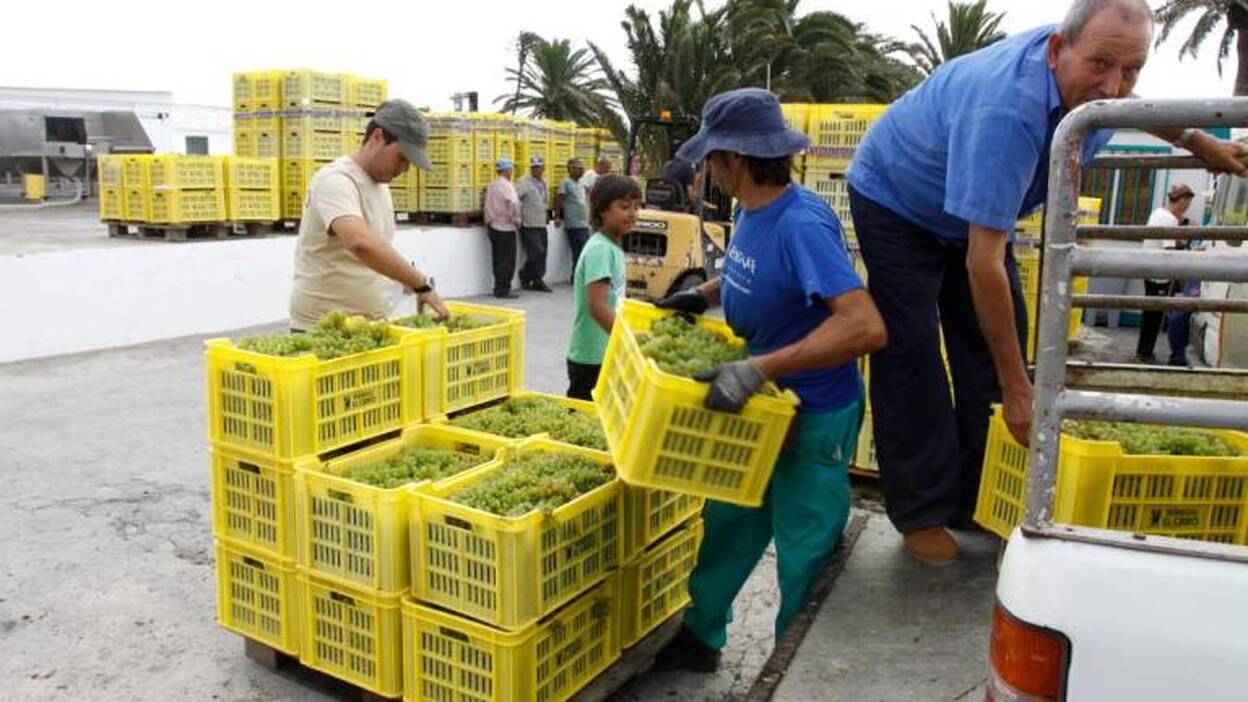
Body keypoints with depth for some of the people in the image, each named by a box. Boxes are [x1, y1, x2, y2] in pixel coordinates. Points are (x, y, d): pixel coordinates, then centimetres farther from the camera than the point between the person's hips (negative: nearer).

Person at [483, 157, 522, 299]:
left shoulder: (491, 186, 13)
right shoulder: (506, 186, -14)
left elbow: (488, 206, 17)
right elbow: (513, 205, -25)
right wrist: (516, 221, -12)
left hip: (493, 227, 9)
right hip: (506, 228, -9)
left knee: (498, 259, 13)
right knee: (507, 260, -3)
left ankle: (499, 289, 18)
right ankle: (503, 290, 0)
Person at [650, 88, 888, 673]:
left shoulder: (801, 224, -29)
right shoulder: (751, 209, -1)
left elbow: (865, 326, -38)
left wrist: (757, 369, -40)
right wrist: (703, 295, 4)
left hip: (814, 416, -8)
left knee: (803, 555, 8)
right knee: (729, 521, 20)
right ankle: (700, 637, 39)